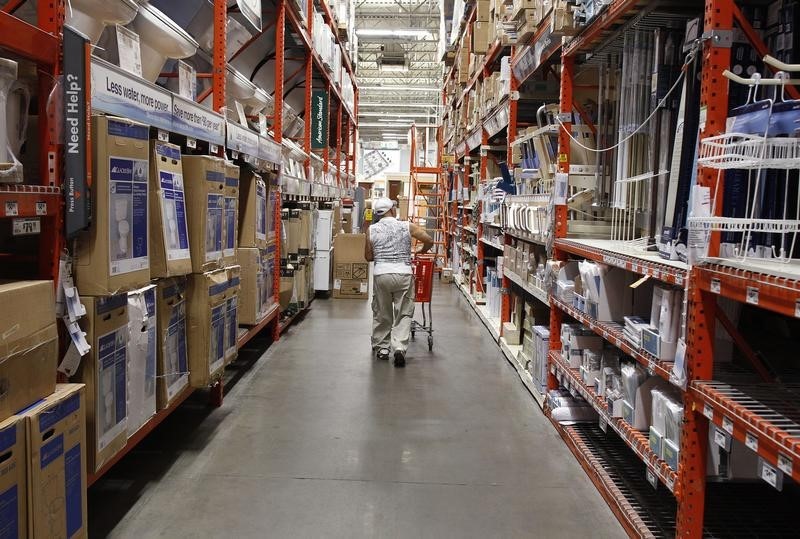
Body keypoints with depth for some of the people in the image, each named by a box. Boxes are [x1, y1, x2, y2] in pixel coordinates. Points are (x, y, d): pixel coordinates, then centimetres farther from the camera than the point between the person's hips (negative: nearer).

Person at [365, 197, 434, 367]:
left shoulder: (372, 230, 5)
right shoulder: (407, 226, 3)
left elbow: (368, 256, 9)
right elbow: (429, 240, 0)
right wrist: (422, 251, 20)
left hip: (381, 274, 1)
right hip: (403, 274, -1)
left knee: (381, 314, 15)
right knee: (404, 314, 5)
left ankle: (381, 347, 23)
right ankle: (399, 347, -8)